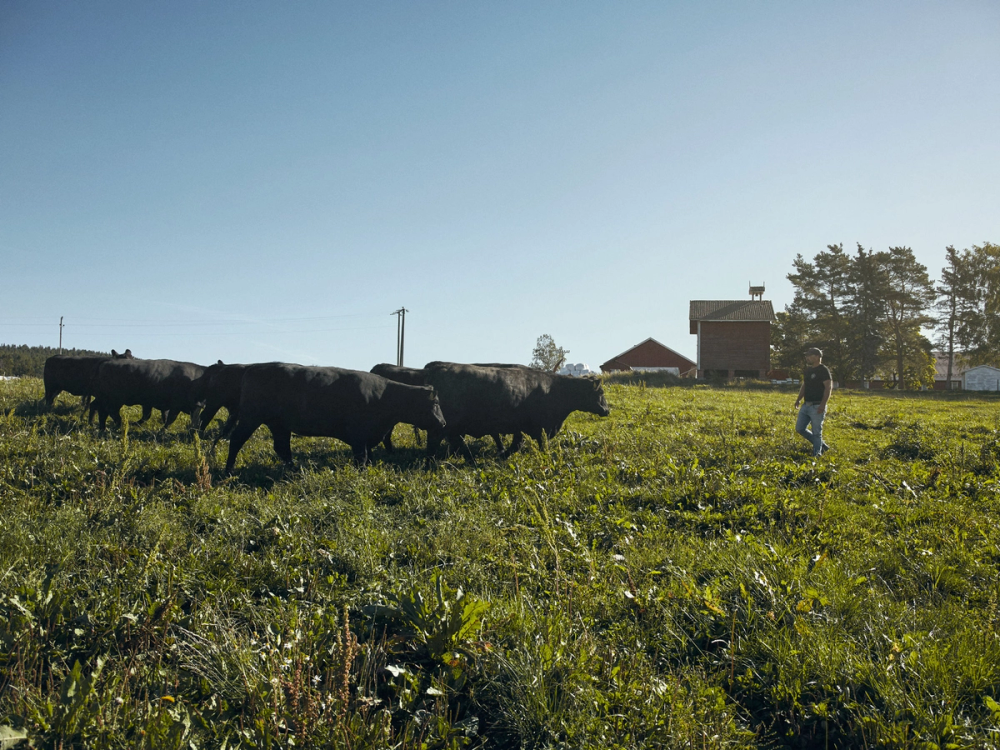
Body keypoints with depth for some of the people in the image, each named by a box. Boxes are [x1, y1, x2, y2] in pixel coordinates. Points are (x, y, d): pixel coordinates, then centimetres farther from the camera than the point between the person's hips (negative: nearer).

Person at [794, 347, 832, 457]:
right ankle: (822, 445, 21)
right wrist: (798, 399, 13)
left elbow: (829, 387, -16)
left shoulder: (823, 370, -10)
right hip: (806, 405, 9)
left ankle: (816, 454, 8)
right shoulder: (808, 370, 15)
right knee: (799, 428, 8)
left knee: (816, 432, -3)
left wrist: (823, 404, -24)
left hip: (817, 406, -9)